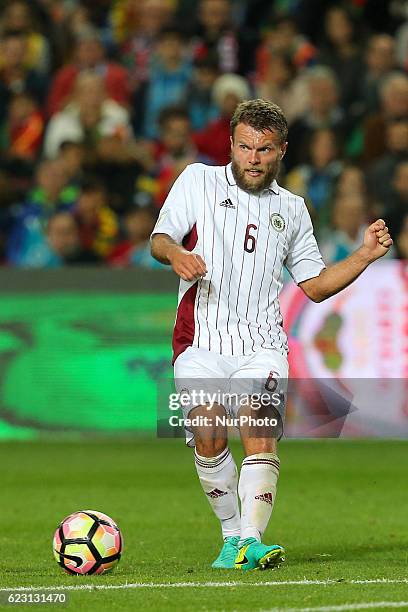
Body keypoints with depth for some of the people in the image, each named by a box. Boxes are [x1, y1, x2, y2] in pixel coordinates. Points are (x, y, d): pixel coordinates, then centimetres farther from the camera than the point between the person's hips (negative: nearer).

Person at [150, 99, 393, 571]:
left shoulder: (292, 209, 20)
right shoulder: (198, 181, 12)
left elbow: (315, 285, 24)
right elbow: (159, 239, 4)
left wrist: (364, 256, 10)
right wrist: (175, 254, -19)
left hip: (261, 343, 2)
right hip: (201, 341, -1)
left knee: (260, 435, -20)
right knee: (208, 436, -18)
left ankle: (251, 542, -29)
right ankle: (232, 533, 1)